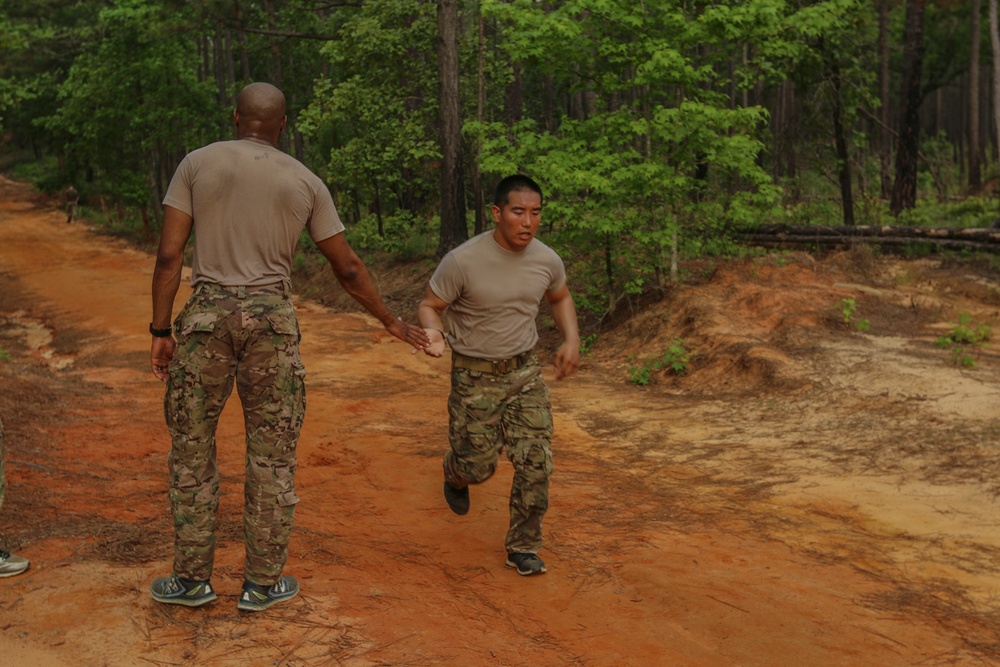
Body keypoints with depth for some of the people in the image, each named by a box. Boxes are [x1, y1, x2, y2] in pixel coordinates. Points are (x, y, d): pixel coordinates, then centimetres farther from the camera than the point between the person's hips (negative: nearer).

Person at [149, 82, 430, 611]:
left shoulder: (197, 164, 3)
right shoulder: (306, 182, 6)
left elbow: (169, 255, -4)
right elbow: (348, 268, 9)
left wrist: (160, 331, 2)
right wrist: (391, 322, 21)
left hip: (206, 314, 0)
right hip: (272, 316, 1)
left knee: (191, 448, 12)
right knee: (272, 454, 10)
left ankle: (192, 579, 19)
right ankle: (263, 582, 18)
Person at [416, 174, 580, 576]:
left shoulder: (547, 260, -6)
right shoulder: (463, 261, -21)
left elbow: (560, 298, 15)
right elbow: (429, 306, -10)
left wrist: (571, 340, -1)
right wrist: (433, 332, -33)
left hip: (525, 371, 3)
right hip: (475, 377, -3)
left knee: (535, 462, -5)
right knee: (478, 467, 6)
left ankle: (523, 547, 13)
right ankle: (455, 474, 45)